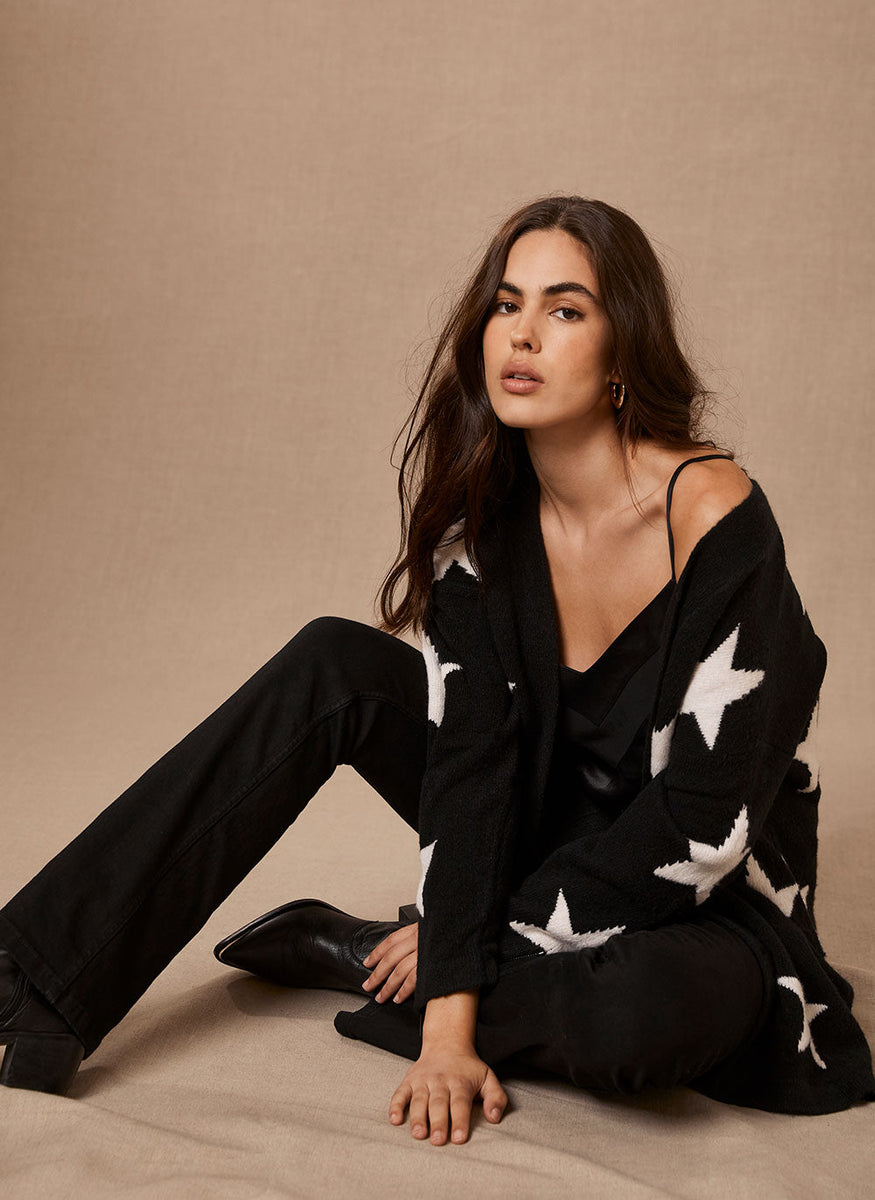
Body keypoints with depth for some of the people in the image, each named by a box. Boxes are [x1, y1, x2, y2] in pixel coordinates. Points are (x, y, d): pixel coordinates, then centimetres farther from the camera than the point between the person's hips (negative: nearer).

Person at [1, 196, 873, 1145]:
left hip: (703, 902, -4)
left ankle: (358, 955, -11)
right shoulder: (486, 517, -8)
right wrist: (447, 1029, -23)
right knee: (331, 665, -12)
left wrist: (463, 953, -16)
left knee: (654, 1015, -39)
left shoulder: (716, 517, -24)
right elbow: (468, 754, -14)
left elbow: (702, 825, -24)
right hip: (550, 838, 5)